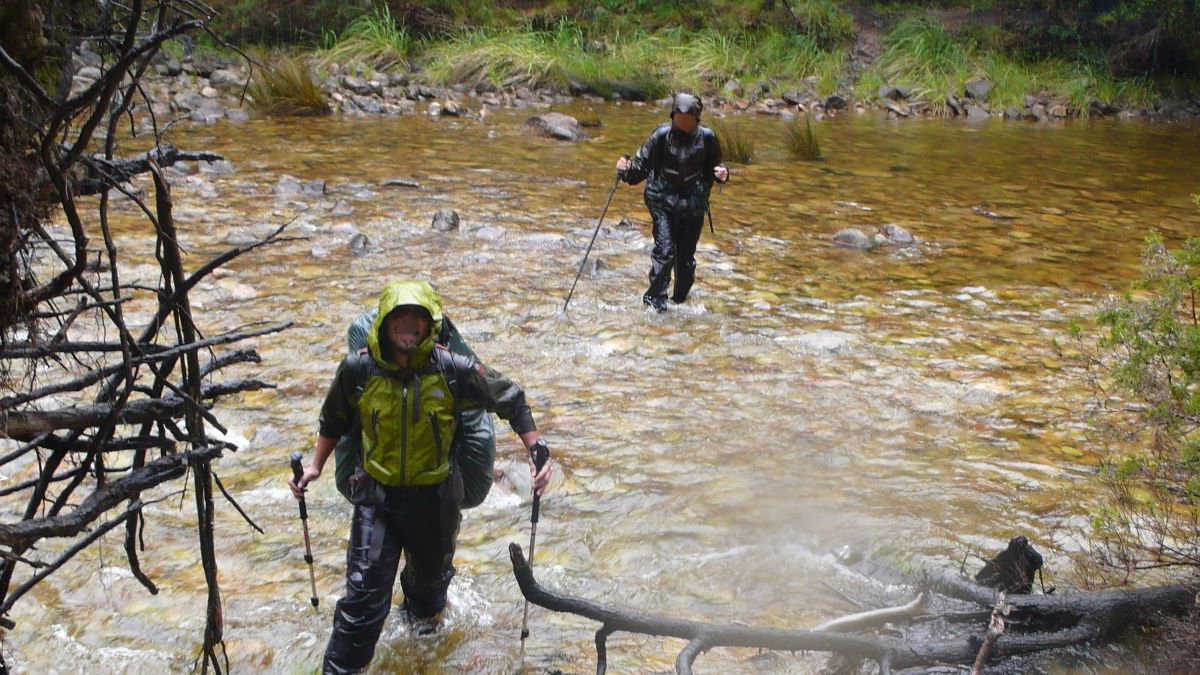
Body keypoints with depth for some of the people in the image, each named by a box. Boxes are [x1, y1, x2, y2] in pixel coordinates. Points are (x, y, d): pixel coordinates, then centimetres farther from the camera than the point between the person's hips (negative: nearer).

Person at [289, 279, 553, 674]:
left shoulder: (452, 369, -17)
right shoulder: (358, 370, -13)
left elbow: (511, 400, -6)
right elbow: (334, 420, 7)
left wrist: (538, 453, -13)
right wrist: (315, 467, 5)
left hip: (435, 497, 1)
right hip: (377, 496, -1)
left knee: (431, 573, 25)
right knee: (364, 593, -10)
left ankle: (424, 612, 60)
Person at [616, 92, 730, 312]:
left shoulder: (706, 138, -1)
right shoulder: (661, 135, -6)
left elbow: (713, 167, 13)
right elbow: (642, 165, -2)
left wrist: (722, 174, -9)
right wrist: (627, 171, -21)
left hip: (693, 203, 2)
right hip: (663, 200, -2)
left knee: (686, 255, 6)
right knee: (664, 249, -13)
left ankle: (680, 299, 23)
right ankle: (655, 297, -2)